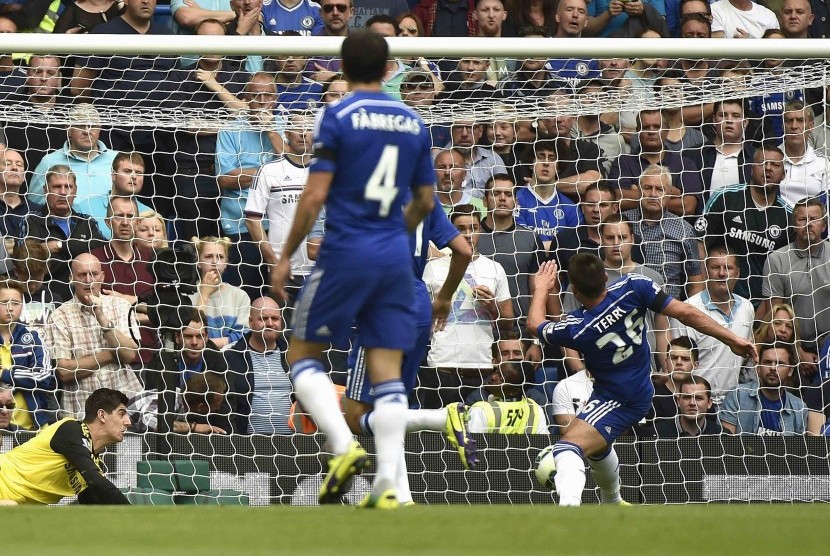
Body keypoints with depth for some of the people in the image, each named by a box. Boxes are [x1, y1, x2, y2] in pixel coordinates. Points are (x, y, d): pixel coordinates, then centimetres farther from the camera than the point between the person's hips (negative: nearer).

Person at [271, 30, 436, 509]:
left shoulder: (338, 116, -7)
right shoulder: (414, 123, 8)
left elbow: (315, 196, -10)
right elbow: (425, 201, 15)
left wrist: (287, 256, -1)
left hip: (346, 253, -4)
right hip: (395, 257, 4)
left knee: (304, 356, 9)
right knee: (388, 372, 4)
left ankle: (344, 446, -13)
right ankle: (387, 485, -6)